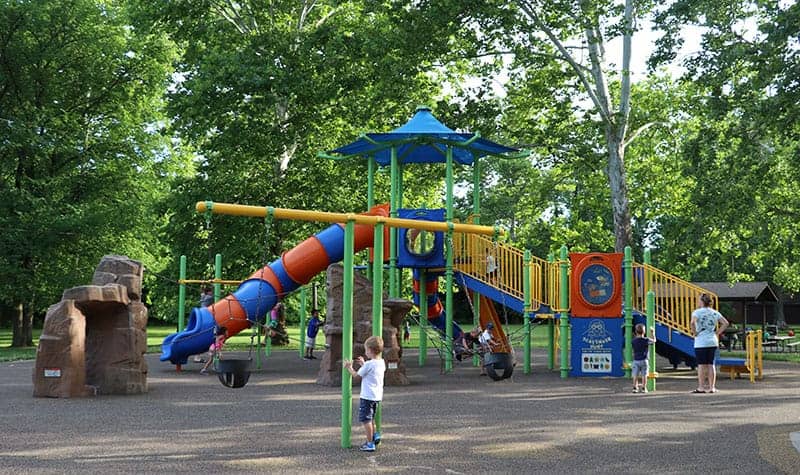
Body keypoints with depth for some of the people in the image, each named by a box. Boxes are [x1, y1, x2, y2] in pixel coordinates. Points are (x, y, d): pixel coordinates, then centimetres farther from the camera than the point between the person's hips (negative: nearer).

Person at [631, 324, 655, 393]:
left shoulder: (633, 341, -3)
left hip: (636, 361, 2)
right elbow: (654, 340, 9)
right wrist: (652, 333, 23)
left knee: (635, 375, 6)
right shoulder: (646, 340, -9)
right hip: (644, 360, -2)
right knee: (644, 375, 4)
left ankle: (635, 388, 5)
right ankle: (643, 388, 6)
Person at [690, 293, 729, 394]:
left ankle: (701, 387, 0)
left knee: (701, 365, -1)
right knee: (711, 365, 9)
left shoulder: (697, 312, -8)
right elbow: (726, 323, 5)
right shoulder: (715, 313, 8)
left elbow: (692, 323, -26)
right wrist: (717, 333, 7)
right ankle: (711, 387, 10)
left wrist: (695, 333, -11)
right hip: (713, 341, 5)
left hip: (701, 342, -5)